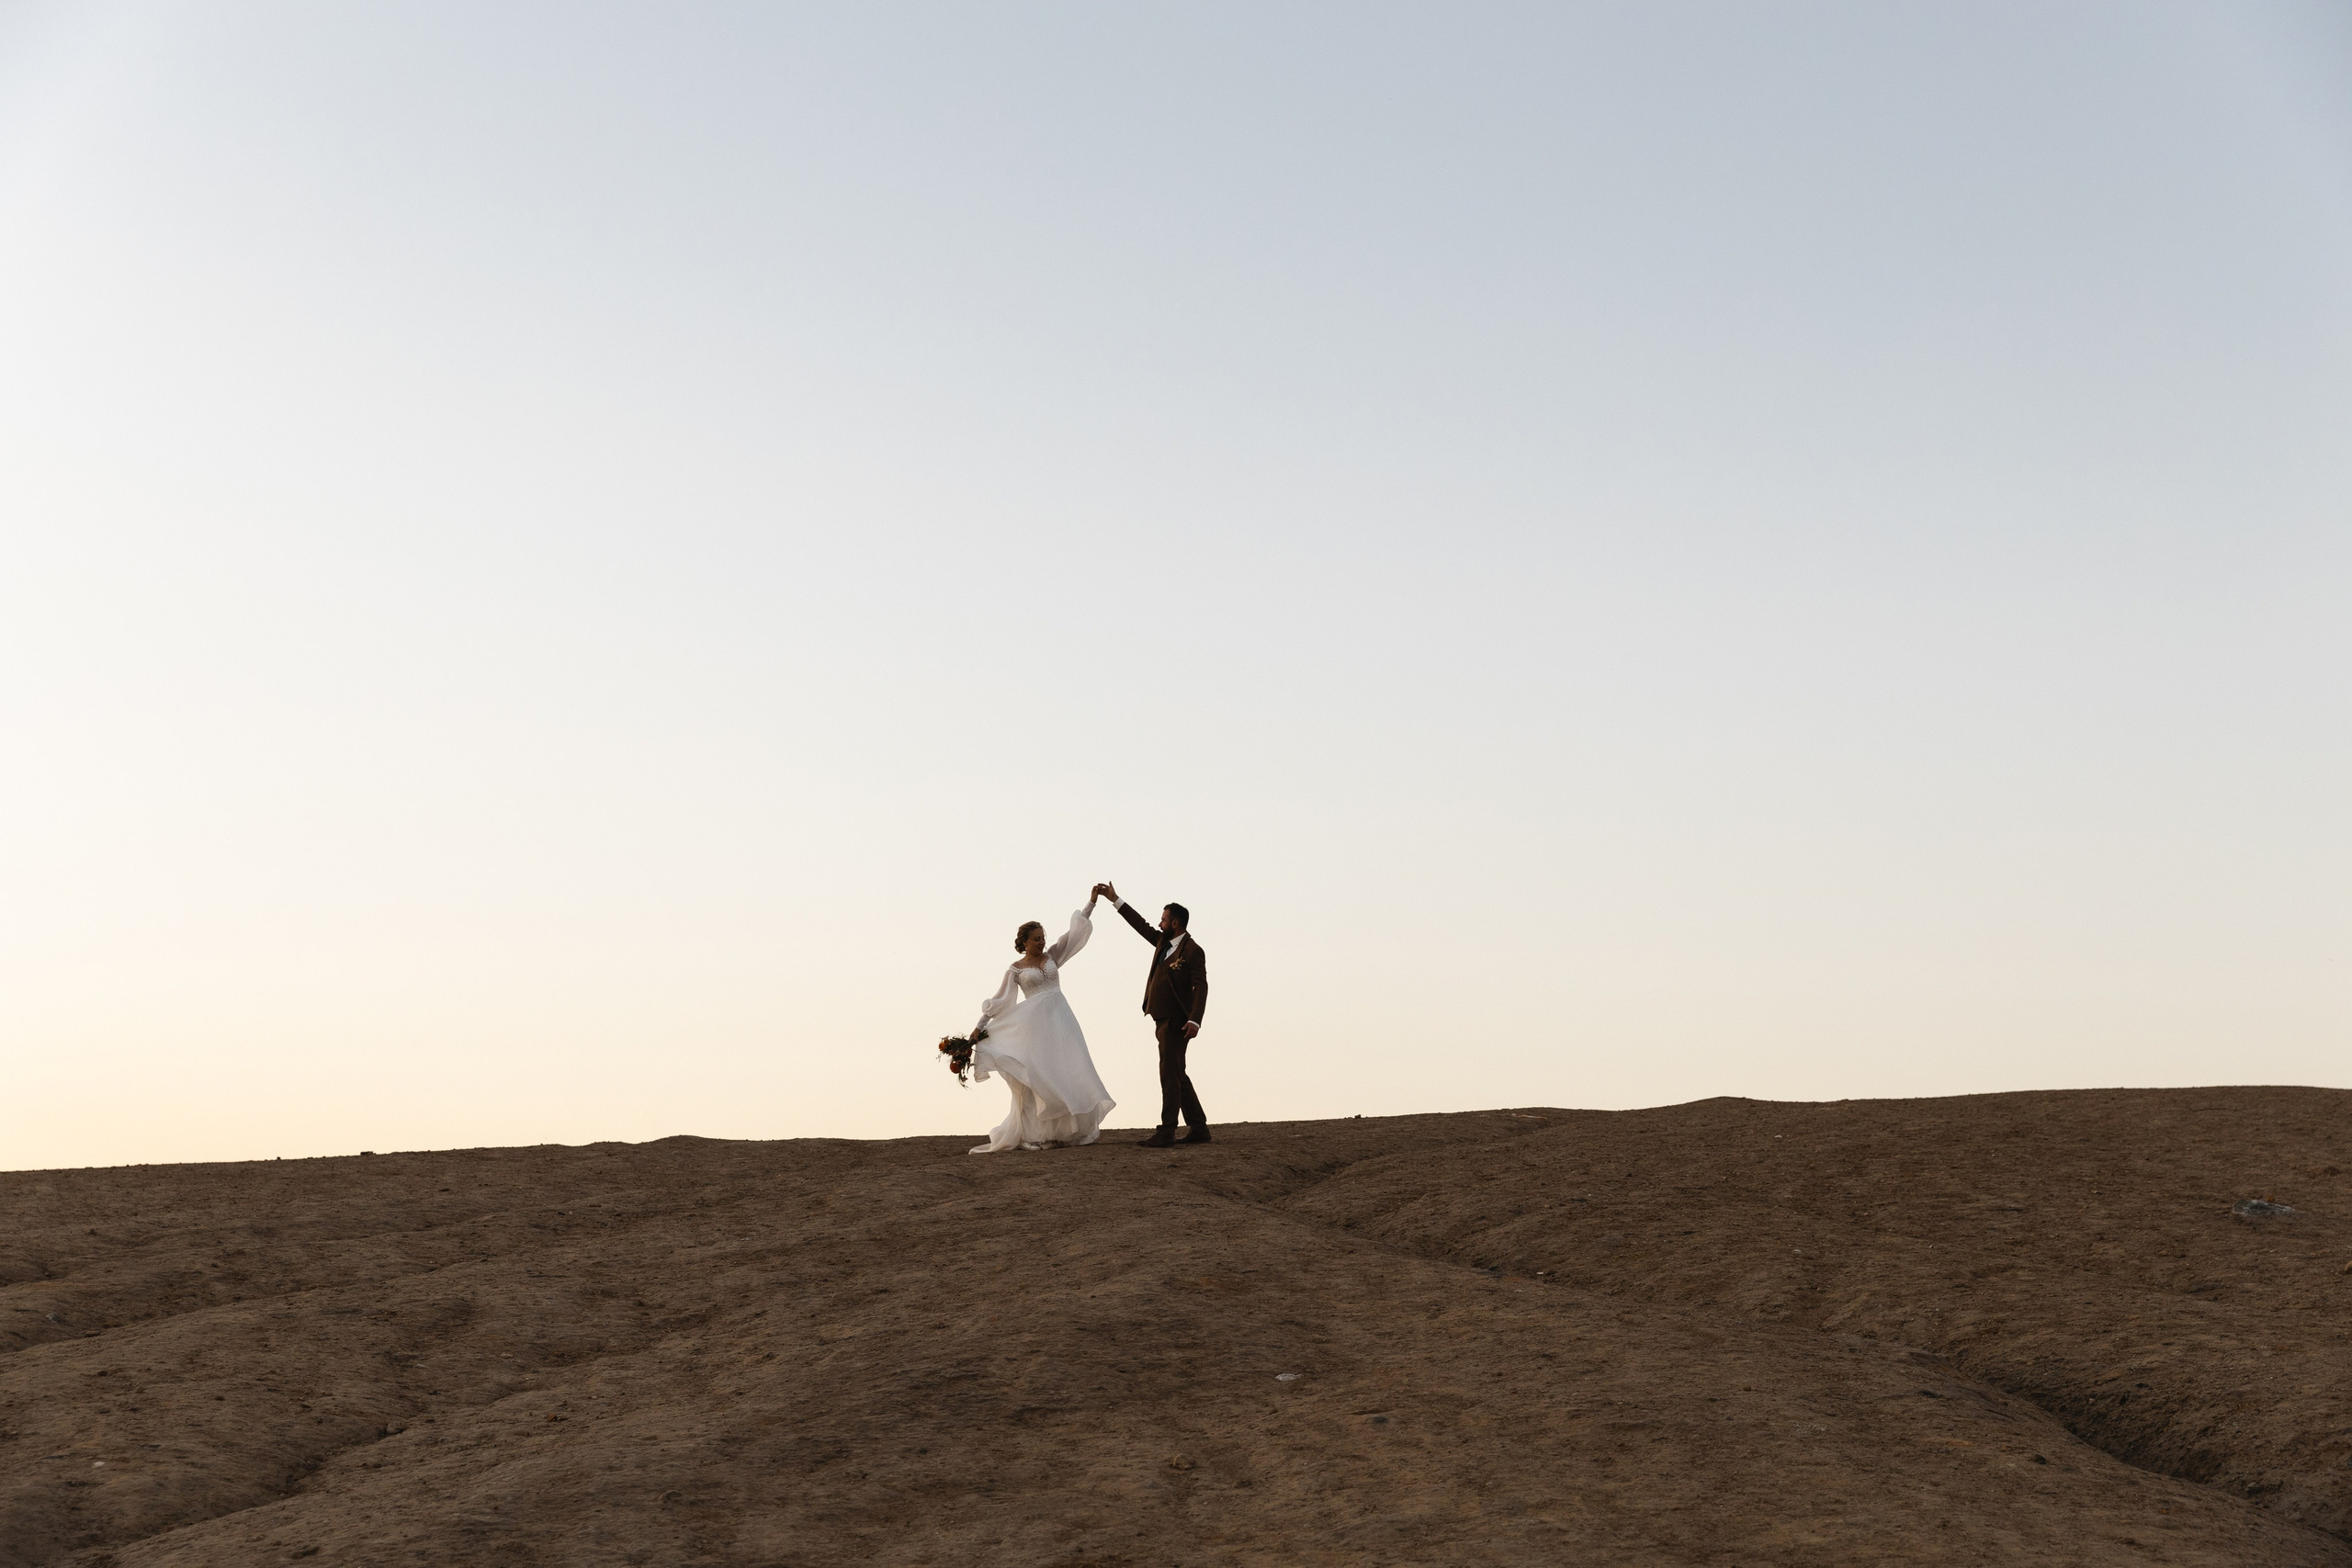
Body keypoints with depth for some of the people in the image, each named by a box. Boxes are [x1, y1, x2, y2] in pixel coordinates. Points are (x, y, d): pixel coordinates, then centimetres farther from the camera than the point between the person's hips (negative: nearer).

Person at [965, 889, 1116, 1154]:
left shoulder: (1052, 956, 11)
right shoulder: (1015, 969, 3)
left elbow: (1075, 931, 9)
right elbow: (1000, 1001, 3)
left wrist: (1092, 902, 1)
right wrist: (980, 1026, -2)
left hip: (1060, 1018, 4)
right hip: (1034, 1023, -4)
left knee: (1068, 1071, 0)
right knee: (1037, 1076, -6)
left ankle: (1072, 1128, 6)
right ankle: (1036, 1134, -3)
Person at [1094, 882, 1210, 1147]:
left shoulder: (1193, 951, -12)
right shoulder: (1163, 942, 12)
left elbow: (1201, 987, -19)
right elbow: (1141, 925, 23)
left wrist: (1195, 1020, -29)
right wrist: (1115, 900, 24)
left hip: (1177, 1022, -9)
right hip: (1162, 1021, 9)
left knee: (1170, 1075, -9)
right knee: (1177, 1076, 10)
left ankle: (1167, 1131, -9)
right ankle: (1198, 1128, 14)